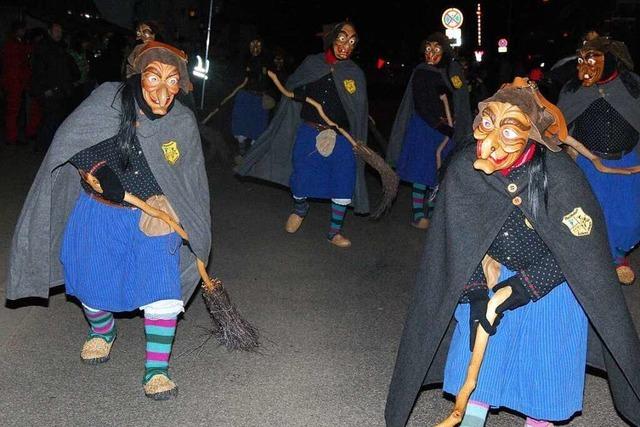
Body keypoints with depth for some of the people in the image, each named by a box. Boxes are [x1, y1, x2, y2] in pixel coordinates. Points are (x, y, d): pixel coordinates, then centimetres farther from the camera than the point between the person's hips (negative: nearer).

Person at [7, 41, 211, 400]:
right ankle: (102, 333, 48)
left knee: (162, 287, -13)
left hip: (155, 217, 0)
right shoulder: (108, 100, -18)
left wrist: (166, 202, -4)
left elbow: (189, 180, 2)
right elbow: (66, 144, -13)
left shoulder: (183, 123, -11)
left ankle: (157, 369, 1)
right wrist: (95, 170, -25)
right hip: (99, 212, 0)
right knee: (93, 282, 14)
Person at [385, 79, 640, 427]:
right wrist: (477, 296, -19)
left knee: (544, 363, 3)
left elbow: (579, 249, -22)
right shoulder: (463, 171, -22)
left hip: (552, 281, -2)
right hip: (492, 272, 3)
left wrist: (520, 289, -23)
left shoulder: (559, 174, -32)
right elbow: (461, 241, -11)